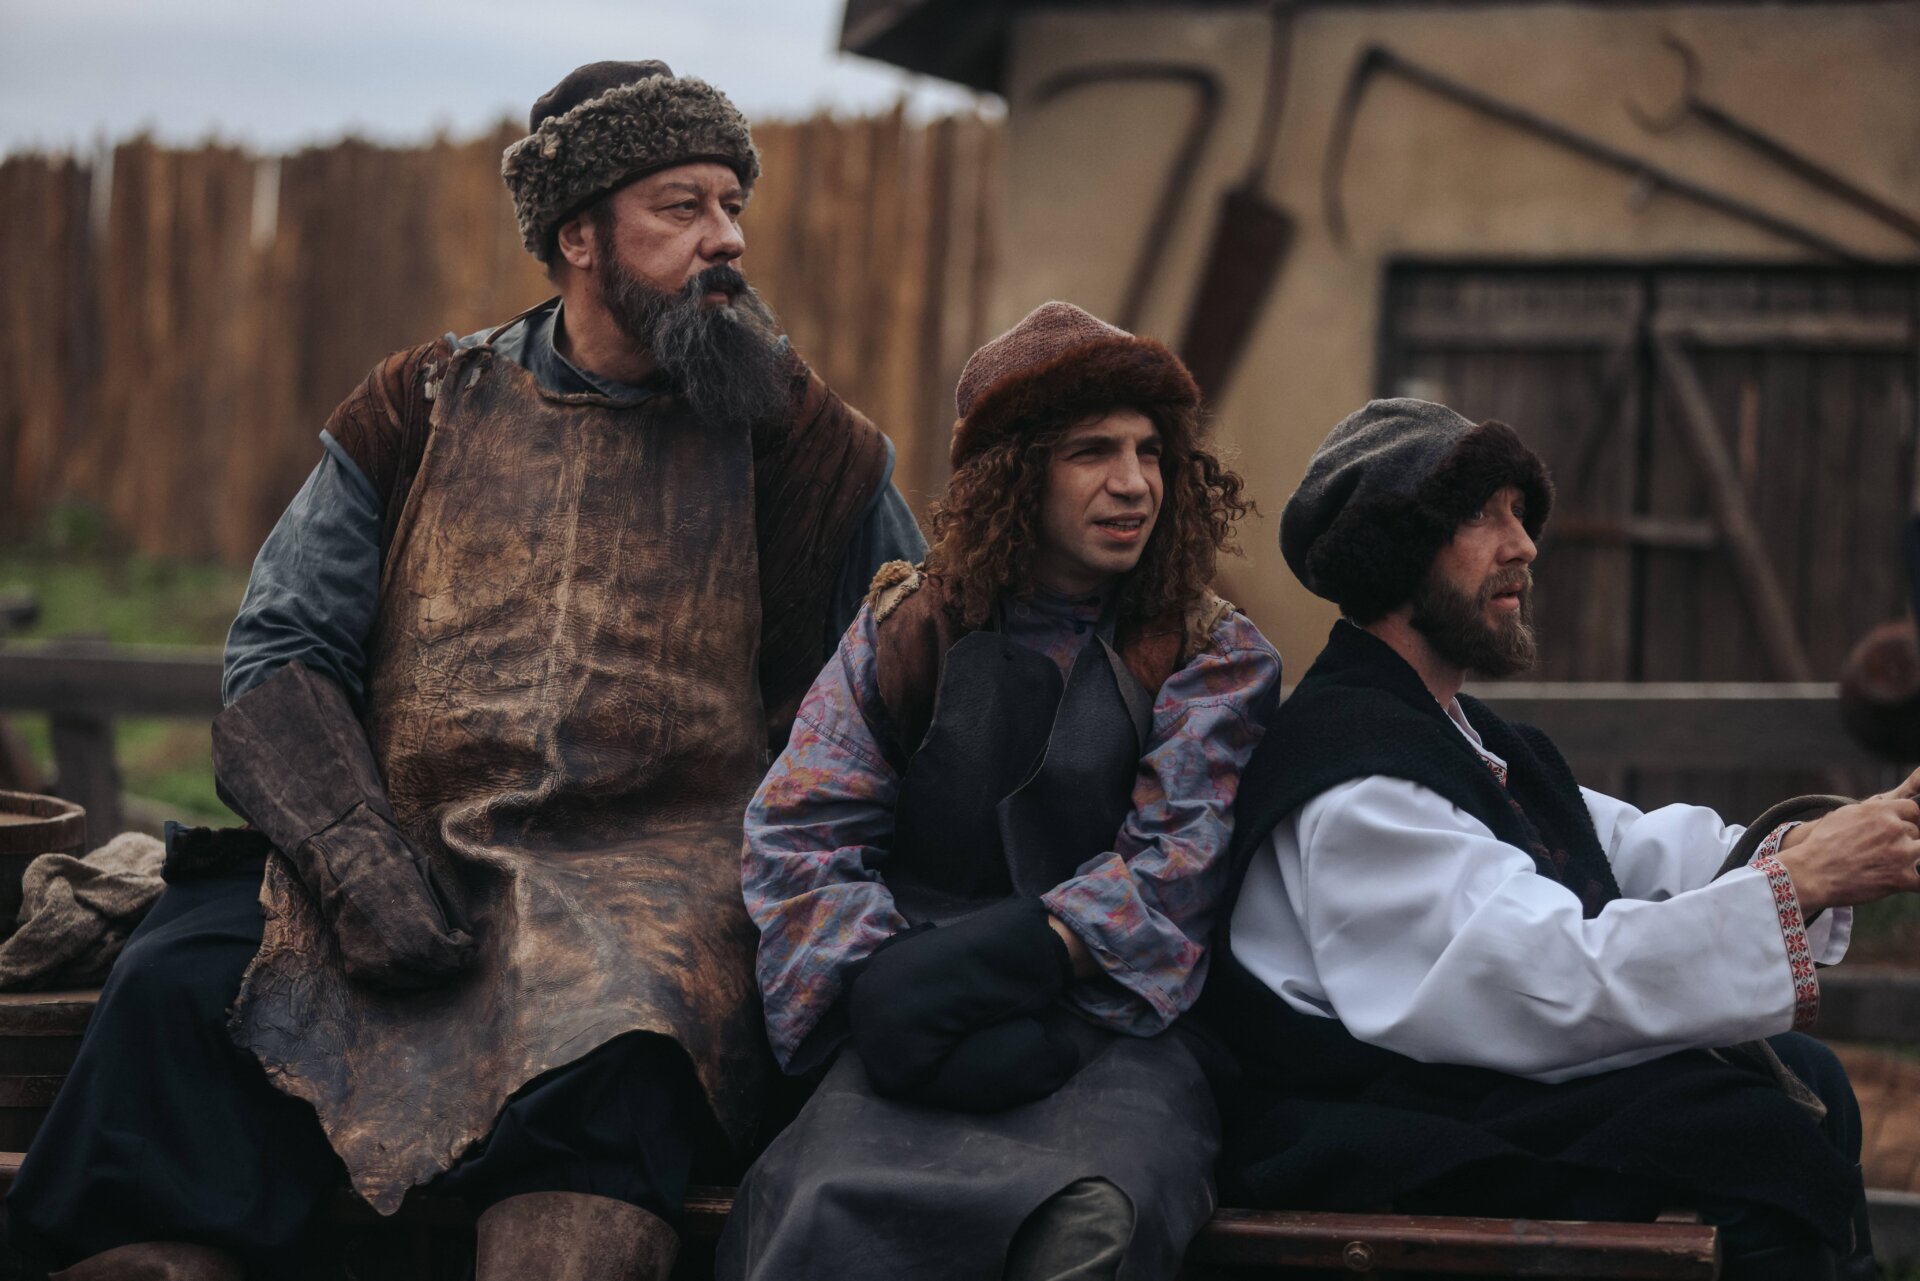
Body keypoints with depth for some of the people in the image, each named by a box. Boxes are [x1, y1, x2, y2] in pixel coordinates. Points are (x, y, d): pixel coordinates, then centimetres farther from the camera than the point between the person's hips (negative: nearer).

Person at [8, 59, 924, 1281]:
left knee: (608, 1039, -38)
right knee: (176, 987, -28)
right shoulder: (427, 405, 15)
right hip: (395, 850, 2)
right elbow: (280, 657, 8)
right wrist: (357, 867, -10)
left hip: (650, 867, -2)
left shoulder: (792, 435, 13)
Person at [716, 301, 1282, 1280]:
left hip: (1113, 1037, 0)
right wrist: (892, 983, -13)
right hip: (921, 1050, 1)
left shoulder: (1214, 658, 12)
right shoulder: (905, 634, 15)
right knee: (833, 1202, -34)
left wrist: (978, 962, -16)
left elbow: (1175, 864, -2)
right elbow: (795, 840, 7)